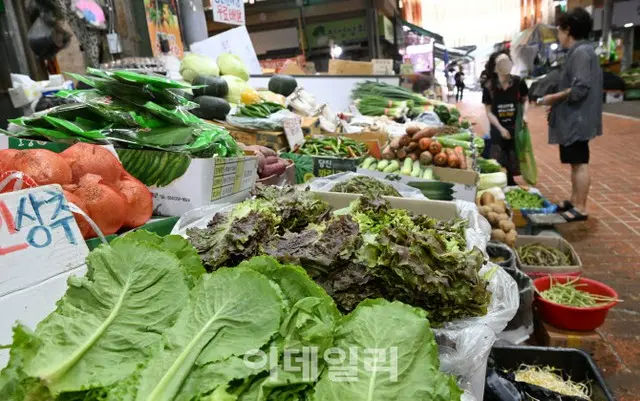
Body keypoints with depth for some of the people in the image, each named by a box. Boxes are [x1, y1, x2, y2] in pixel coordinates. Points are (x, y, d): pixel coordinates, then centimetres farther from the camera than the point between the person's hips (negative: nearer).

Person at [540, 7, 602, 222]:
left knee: (580, 163, -5)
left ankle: (580, 209, 1)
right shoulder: (577, 51, 15)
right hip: (572, 118, 10)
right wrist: (557, 101, 13)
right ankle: (574, 201, 26)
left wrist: (554, 97, -13)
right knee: (575, 163, 16)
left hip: (577, 119, -10)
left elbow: (580, 88, -25)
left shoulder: (581, 52, -16)